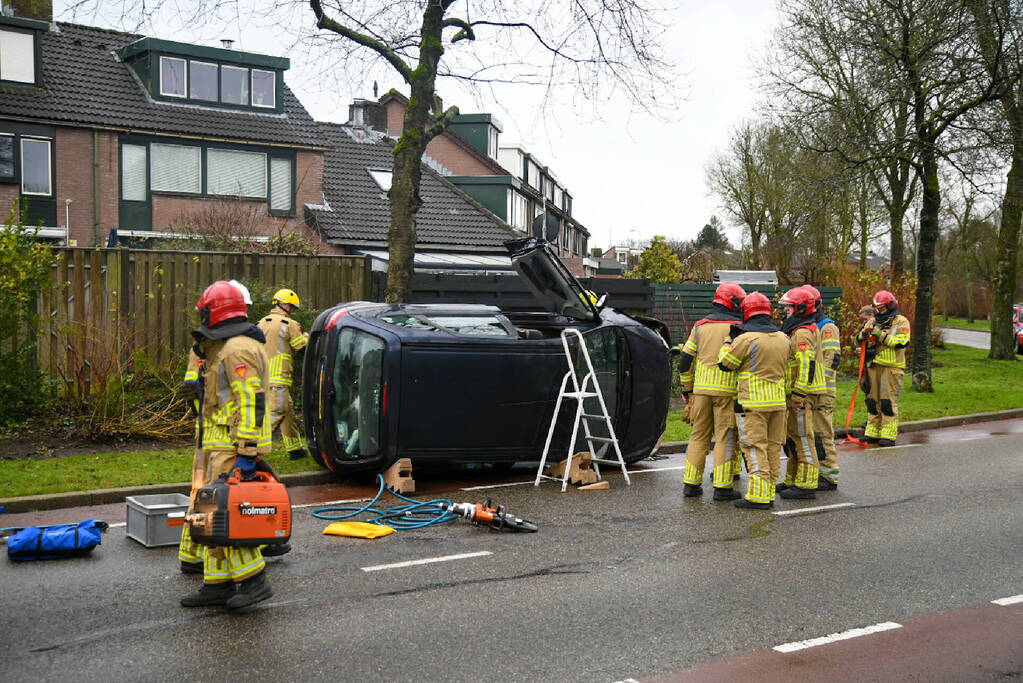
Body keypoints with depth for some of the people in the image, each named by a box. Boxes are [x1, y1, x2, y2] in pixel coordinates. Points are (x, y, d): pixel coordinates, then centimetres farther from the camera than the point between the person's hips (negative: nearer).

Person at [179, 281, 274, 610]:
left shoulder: (238, 349, -14)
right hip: (218, 446, 11)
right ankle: (218, 584, 15)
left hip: (231, 447, -11)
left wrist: (246, 453, -25)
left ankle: (253, 580, -5)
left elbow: (251, 404, -22)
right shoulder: (226, 348, 21)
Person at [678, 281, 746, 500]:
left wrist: (687, 389, 18)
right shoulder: (737, 327, -4)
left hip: (701, 389, 5)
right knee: (725, 437, 0)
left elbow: (685, 359, 10)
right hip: (727, 390, -5)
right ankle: (722, 487, 0)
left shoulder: (700, 326, 10)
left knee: (699, 435, 13)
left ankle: (691, 483, 14)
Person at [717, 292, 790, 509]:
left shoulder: (746, 339, -13)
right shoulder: (782, 338, 9)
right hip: (778, 401, 7)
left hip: (753, 402, -7)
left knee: (755, 447, -5)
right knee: (773, 446, 11)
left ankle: (758, 496, -7)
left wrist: (728, 342, 9)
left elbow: (726, 363, -5)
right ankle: (769, 493, 17)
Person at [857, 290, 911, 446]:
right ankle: (873, 432, 18)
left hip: (891, 367, -6)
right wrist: (863, 335, -7)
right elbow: (859, 339, 17)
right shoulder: (873, 321, 15)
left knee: (888, 401, -7)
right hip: (873, 367, 6)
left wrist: (881, 335, -17)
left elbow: (902, 342, -15)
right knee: (872, 400, 10)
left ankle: (888, 435, -3)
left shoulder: (901, 322, -2)